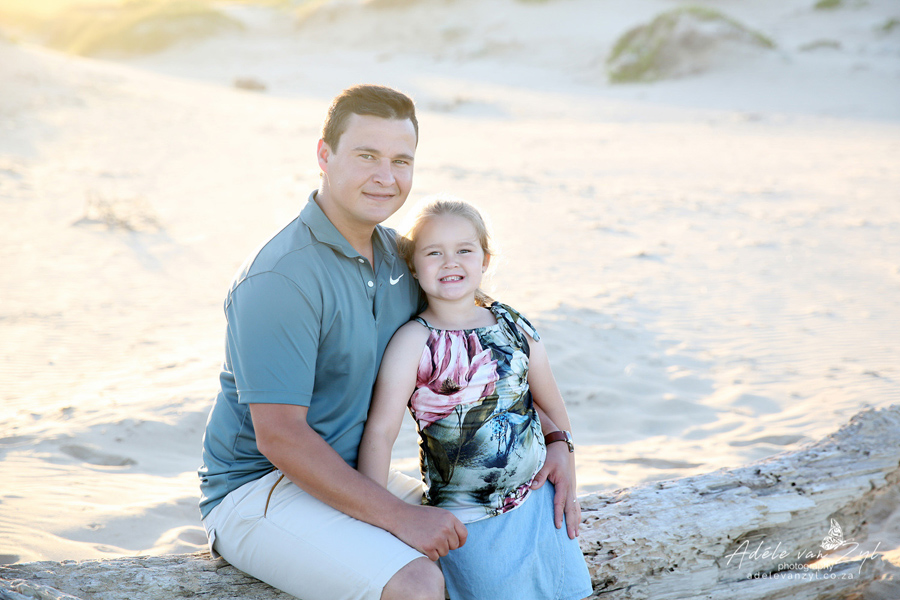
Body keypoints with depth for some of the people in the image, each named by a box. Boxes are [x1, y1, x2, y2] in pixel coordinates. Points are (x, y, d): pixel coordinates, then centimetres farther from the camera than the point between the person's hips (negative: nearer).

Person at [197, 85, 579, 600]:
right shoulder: (282, 277, -22)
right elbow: (278, 436, -25)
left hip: (353, 477, 8)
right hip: (258, 488, -8)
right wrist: (399, 516, -26)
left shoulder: (397, 256, 5)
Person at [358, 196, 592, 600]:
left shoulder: (514, 326, 0)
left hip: (539, 503, 5)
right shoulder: (413, 342, -14)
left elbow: (550, 406, 14)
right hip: (473, 524, -5)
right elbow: (380, 432, -17)